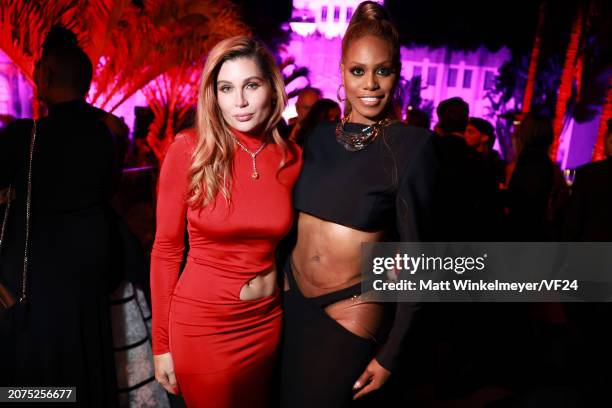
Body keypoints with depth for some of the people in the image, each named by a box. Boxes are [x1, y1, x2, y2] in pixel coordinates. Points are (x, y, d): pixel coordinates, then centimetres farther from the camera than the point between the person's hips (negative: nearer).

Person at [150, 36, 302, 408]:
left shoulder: (292, 157, -4)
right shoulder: (189, 149, -13)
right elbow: (166, 249, -9)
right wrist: (161, 343, -5)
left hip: (267, 320, 4)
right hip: (201, 323, -3)